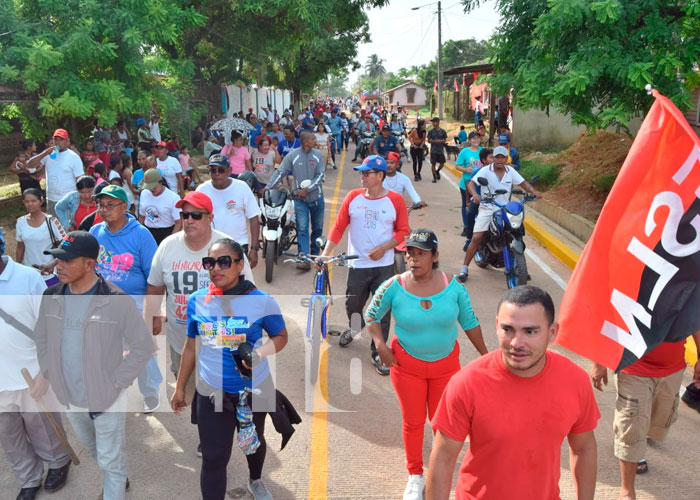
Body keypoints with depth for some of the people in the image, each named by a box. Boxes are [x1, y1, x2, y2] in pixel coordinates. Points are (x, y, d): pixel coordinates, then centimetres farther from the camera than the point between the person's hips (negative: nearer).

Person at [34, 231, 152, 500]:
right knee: (92, 449, 29)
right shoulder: (51, 297, -7)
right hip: (70, 397, 6)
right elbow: (41, 338, 11)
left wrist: (117, 382, -15)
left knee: (111, 461, 8)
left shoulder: (117, 301, -22)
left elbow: (143, 346, -14)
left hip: (107, 398, -6)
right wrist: (47, 374, 3)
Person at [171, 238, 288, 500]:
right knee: (213, 459, 0)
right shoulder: (196, 301, -9)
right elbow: (190, 346, 3)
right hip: (211, 392, 0)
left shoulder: (262, 301, -17)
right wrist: (180, 388, 9)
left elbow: (281, 336, -4)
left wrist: (260, 352, -25)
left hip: (254, 390, 0)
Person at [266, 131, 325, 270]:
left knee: (317, 227, 14)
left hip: (316, 197, 3)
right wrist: (267, 188, -14)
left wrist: (307, 190, -14)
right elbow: (280, 172, -6)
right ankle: (304, 259, -13)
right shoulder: (292, 156, -6)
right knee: (302, 229, -9)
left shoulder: (318, 155, -1)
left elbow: (320, 175, -5)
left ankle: (315, 254, 31)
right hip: (300, 198, -3)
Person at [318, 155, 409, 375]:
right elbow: (338, 226, -1)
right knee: (352, 305, 12)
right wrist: (326, 252, -9)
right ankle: (354, 328, 47)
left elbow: (402, 231, 0)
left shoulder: (395, 200, -4)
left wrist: (384, 247, -14)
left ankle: (377, 352, 17)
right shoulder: (353, 197, -2)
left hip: (384, 265, -1)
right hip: (357, 264, 1)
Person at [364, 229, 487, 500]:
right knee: (413, 422, 11)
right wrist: (380, 345, -13)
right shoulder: (393, 287, -16)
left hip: (446, 364, 1)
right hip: (407, 365, 0)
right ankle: (415, 476, 33)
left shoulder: (453, 286, -13)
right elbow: (371, 315, 0)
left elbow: (469, 322, 0)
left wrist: (485, 355, 5)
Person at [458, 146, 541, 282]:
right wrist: (475, 194, -36)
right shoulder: (486, 170, -4)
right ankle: (464, 269, -7)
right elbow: (471, 183, -14)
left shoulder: (510, 171, 7)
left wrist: (534, 192, -12)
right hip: (487, 209, -3)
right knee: (476, 238, -14)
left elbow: (523, 183, 8)